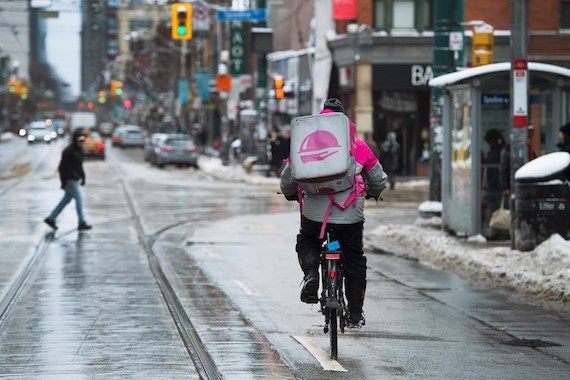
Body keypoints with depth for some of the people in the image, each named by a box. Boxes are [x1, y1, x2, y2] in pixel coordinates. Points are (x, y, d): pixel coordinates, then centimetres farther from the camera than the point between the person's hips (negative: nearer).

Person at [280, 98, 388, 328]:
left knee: (306, 243, 28)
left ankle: (310, 273, -3)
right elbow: (379, 180, 22)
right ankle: (355, 315, 18)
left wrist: (290, 195, 36)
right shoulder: (358, 146, 14)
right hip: (350, 212, 0)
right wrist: (372, 193, 45)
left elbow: (287, 178, 13)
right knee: (354, 261, 16)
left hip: (314, 209, 0)